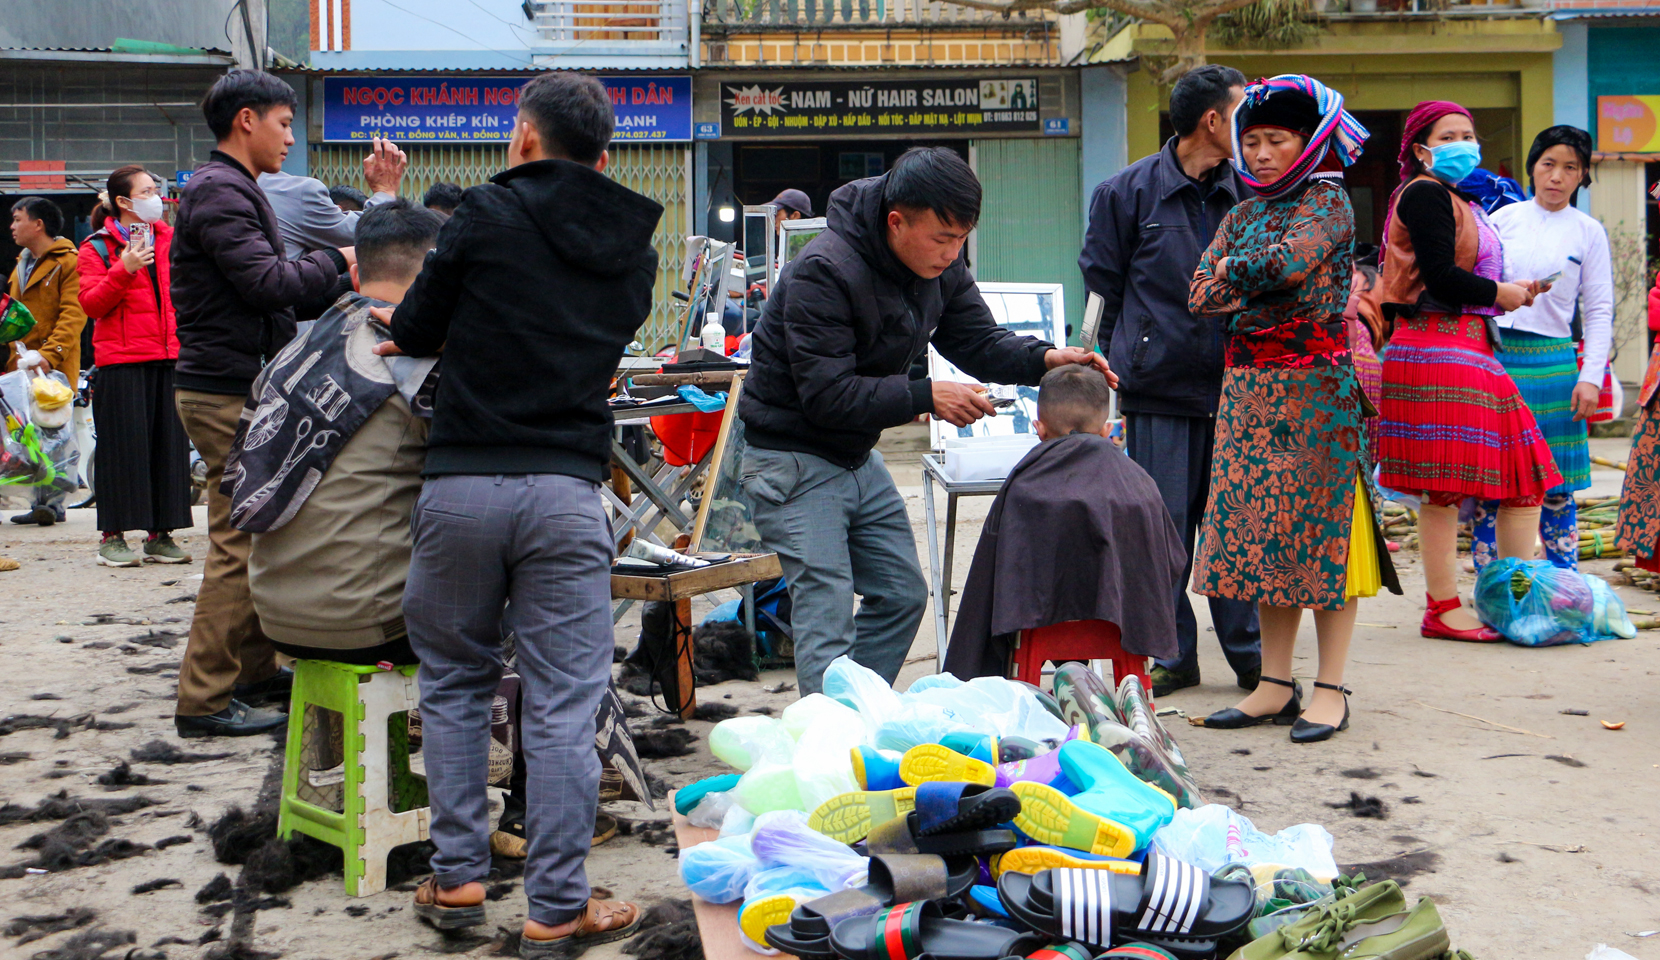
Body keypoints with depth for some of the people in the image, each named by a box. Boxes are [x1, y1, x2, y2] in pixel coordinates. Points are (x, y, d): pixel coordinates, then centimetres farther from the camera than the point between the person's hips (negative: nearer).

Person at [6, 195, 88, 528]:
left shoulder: (68, 262, -5)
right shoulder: (22, 266, 21)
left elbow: (73, 314, -14)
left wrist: (49, 354, -24)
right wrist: (13, 354, 11)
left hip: (54, 366, -8)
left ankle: (52, 502, -7)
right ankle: (40, 503, 13)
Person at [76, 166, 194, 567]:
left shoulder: (169, 238, 14)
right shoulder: (98, 247, 0)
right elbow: (91, 303, -9)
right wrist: (123, 271, -20)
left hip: (169, 358, 5)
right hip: (122, 361, -5)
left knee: (169, 443, 5)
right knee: (124, 447, -3)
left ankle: (160, 534, 13)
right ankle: (112, 537, 6)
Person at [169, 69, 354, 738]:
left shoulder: (230, 188, 20)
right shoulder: (218, 192, -14)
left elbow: (262, 285, 20)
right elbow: (269, 283, -22)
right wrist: (338, 261, -9)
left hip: (242, 388, 11)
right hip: (227, 392, -11)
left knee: (257, 536, 16)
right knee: (239, 545, -9)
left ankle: (254, 669, 26)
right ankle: (204, 700, -5)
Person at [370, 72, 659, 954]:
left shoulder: (487, 214, -1)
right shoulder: (632, 248, 11)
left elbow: (413, 333, 5)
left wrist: (430, 330, 28)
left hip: (460, 483, -1)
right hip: (566, 491, 1)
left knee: (453, 681, 16)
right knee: (562, 703, 4)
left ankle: (456, 879, 20)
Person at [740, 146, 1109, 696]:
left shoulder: (940, 264, -2)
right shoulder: (823, 273, -26)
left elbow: (978, 341, 5)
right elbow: (826, 396, -29)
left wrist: (1045, 359, -15)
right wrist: (926, 398, -33)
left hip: (858, 457, 9)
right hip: (795, 460, -9)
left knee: (902, 596, 13)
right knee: (827, 621, -12)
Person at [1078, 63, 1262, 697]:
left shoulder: (1246, 193, 9)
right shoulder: (1129, 192, 1)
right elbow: (1103, 287, 6)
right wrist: (1131, 361, 4)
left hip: (1235, 386, 2)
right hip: (1161, 389, -2)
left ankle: (1250, 653, 15)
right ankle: (1171, 655, 13)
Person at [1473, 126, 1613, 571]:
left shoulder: (1588, 231, 6)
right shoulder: (1502, 218, 7)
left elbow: (1599, 311, 5)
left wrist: (1590, 377, -3)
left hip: (1552, 360, 0)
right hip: (1493, 355, 1)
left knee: (1555, 484, 3)